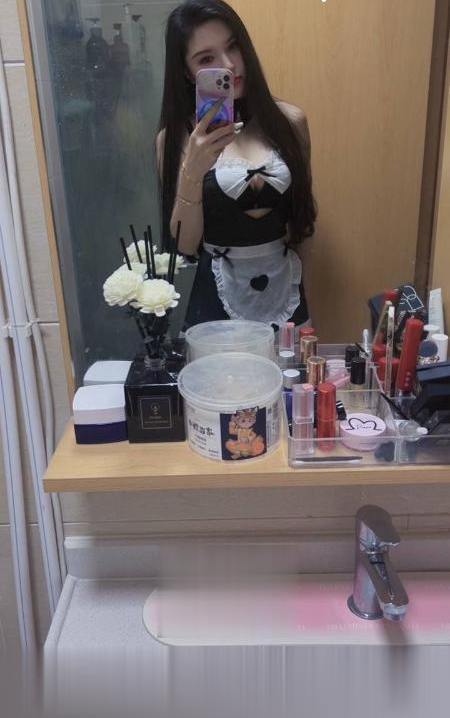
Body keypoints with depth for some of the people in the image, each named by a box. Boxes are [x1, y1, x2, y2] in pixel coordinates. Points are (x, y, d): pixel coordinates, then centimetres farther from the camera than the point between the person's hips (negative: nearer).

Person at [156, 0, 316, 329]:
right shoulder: (177, 137, -7)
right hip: (218, 296, -2)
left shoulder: (290, 119, -2)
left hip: (285, 289, 3)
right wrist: (192, 172, -23)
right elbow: (184, 246, -12)